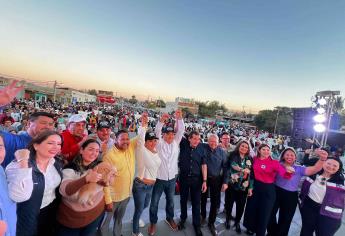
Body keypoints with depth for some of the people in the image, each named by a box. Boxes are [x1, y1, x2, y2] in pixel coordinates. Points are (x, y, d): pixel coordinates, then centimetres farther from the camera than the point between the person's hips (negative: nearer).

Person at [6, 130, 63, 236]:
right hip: (28, 217, -5)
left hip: (52, 211, 5)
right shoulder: (18, 165, -25)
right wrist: (23, 161, -40)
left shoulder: (58, 163, -7)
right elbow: (20, 196, -42)